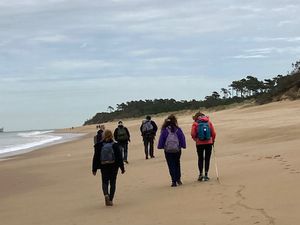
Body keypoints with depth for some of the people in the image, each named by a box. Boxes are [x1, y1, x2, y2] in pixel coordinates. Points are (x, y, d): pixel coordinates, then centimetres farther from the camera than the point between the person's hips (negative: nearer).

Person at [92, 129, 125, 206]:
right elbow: (119, 157, -4)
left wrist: (94, 169, 8)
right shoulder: (115, 145, -6)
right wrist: (122, 168, 4)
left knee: (105, 182, 12)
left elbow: (96, 158, -1)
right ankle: (110, 200, 8)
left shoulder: (99, 145, -4)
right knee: (112, 183, 11)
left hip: (104, 167, 0)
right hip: (114, 166, 0)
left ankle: (106, 194, -16)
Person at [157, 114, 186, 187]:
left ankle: (174, 181, -3)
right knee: (177, 164, 18)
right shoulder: (178, 129, -4)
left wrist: (160, 146, 8)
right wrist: (183, 145, 11)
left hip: (168, 150, -2)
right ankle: (178, 179, 17)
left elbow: (161, 139, -2)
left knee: (171, 166, 2)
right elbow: (182, 138, 0)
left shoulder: (164, 130, -7)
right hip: (177, 150, 2)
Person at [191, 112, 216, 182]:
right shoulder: (209, 122, 3)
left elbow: (193, 134, -9)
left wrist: (196, 139, 9)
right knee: (207, 159, 6)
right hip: (209, 143, 1)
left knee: (200, 158, 12)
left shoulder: (195, 123, -2)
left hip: (199, 144, -1)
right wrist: (213, 140, 14)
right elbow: (214, 133, -1)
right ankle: (206, 175, 4)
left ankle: (201, 174, 6)